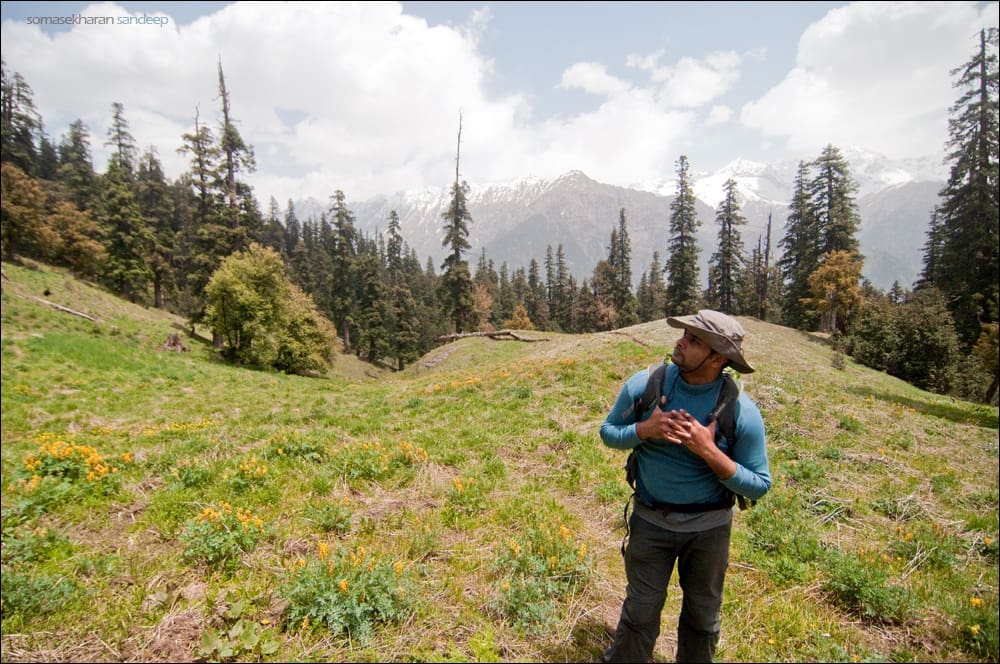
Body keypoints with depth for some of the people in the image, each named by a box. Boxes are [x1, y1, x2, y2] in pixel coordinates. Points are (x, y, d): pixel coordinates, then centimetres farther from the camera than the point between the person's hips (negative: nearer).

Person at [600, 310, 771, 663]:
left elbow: (758, 486, -13)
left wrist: (708, 451, -29)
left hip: (709, 526, 0)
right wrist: (645, 429, -24)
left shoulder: (741, 410, -20)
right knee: (640, 612, 15)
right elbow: (608, 431, -4)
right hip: (650, 520, 0)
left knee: (702, 616, 24)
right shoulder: (644, 384, -17)